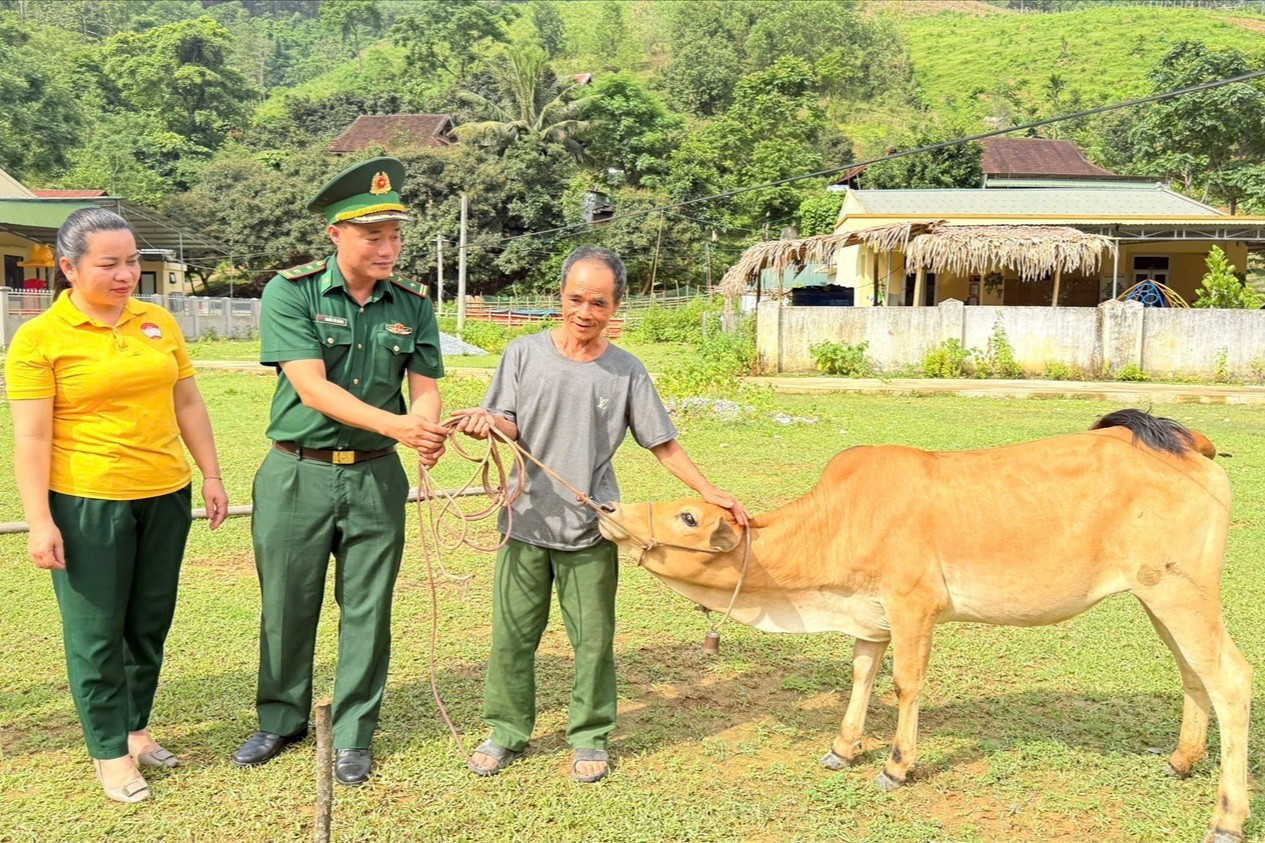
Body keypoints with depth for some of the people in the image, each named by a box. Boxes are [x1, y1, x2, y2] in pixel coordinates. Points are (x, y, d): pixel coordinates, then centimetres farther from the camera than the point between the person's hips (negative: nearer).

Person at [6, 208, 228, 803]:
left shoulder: (158, 322, 7)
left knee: (150, 623, 14)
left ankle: (136, 727, 31)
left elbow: (188, 404, 13)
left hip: (165, 496, 5)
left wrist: (211, 474, 11)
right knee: (96, 632, 5)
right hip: (87, 503, -4)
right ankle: (110, 751, 20)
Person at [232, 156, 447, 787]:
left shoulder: (412, 304, 2)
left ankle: (353, 733, 25)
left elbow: (425, 387, -2)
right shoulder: (291, 292, -9)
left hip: (376, 476, 2)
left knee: (367, 610, 8)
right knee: (287, 604, 12)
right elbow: (312, 386, -18)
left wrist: (427, 432, -27)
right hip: (296, 473, -2)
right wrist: (395, 424, -31)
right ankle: (281, 719, 33)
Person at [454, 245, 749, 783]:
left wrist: (709, 492, -2)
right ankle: (506, 732, 27)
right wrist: (486, 421, -25)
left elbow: (663, 445, 5)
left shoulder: (626, 372, 1)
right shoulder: (525, 353, 0)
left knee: (594, 639, 8)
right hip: (526, 522, 0)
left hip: (591, 530, 0)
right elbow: (508, 427, -2)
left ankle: (590, 737, 26)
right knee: (512, 634, 9)